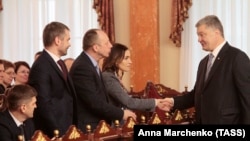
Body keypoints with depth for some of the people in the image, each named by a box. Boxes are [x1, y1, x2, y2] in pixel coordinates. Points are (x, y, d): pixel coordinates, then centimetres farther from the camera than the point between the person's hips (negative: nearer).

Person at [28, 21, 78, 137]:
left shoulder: (58, 63, 15)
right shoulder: (41, 67, -15)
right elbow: (44, 104, -20)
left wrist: (71, 128, 9)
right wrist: (59, 133, -19)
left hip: (66, 130, 9)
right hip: (52, 134, -9)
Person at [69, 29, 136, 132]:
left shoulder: (90, 64, 12)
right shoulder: (82, 67, -19)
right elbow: (95, 102, -22)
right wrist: (121, 114, -12)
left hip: (97, 125, 9)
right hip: (87, 128, -9)